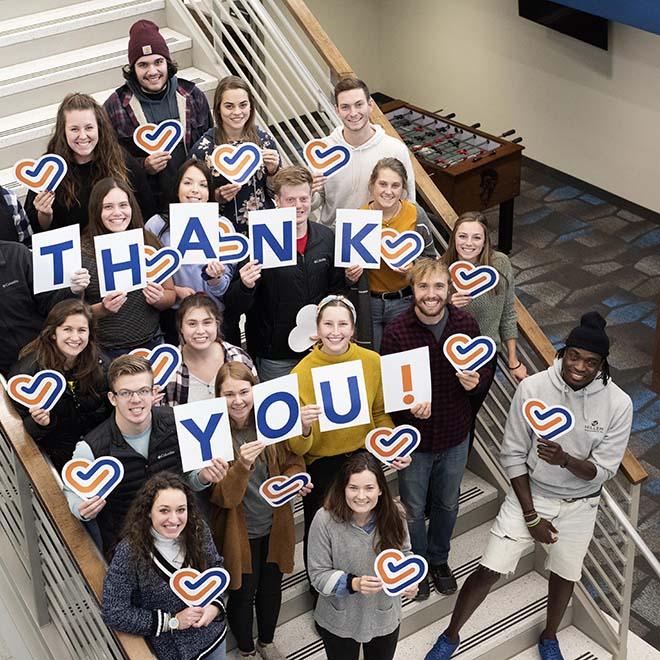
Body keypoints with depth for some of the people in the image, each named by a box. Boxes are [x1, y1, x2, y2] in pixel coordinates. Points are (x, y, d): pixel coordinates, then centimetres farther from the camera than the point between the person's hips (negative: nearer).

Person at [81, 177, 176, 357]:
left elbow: (171, 295, 9)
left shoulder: (150, 244, 0)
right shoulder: (81, 252, -10)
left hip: (151, 345, 3)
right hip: (104, 352, -3)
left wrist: (158, 299, -12)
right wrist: (102, 309, -23)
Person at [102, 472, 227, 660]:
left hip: (213, 634, 4)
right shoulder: (129, 552, -26)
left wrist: (215, 605, -14)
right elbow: (113, 614, -22)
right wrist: (172, 621, -22)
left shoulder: (198, 531, -14)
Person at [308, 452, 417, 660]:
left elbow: (403, 554, 2)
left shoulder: (393, 516, -17)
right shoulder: (325, 520, -25)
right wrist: (354, 584, -33)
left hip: (384, 618, 2)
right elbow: (318, 575, -18)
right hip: (339, 622, -2)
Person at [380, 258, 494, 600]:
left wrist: (476, 380, -20)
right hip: (414, 436, -3)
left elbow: (485, 367, 3)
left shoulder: (466, 324, -11)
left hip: (455, 434, 3)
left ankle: (439, 559, 50)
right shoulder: (397, 331, -21)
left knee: (447, 504, 24)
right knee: (413, 508, 18)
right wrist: (409, 404, -34)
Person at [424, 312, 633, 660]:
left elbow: (601, 471, -14)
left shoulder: (618, 404, -19)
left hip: (579, 504, 1)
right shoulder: (532, 388, -20)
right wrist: (531, 515, -10)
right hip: (530, 494, -1)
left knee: (564, 574, 19)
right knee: (489, 570, -2)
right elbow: (513, 456, -11)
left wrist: (565, 459, -35)